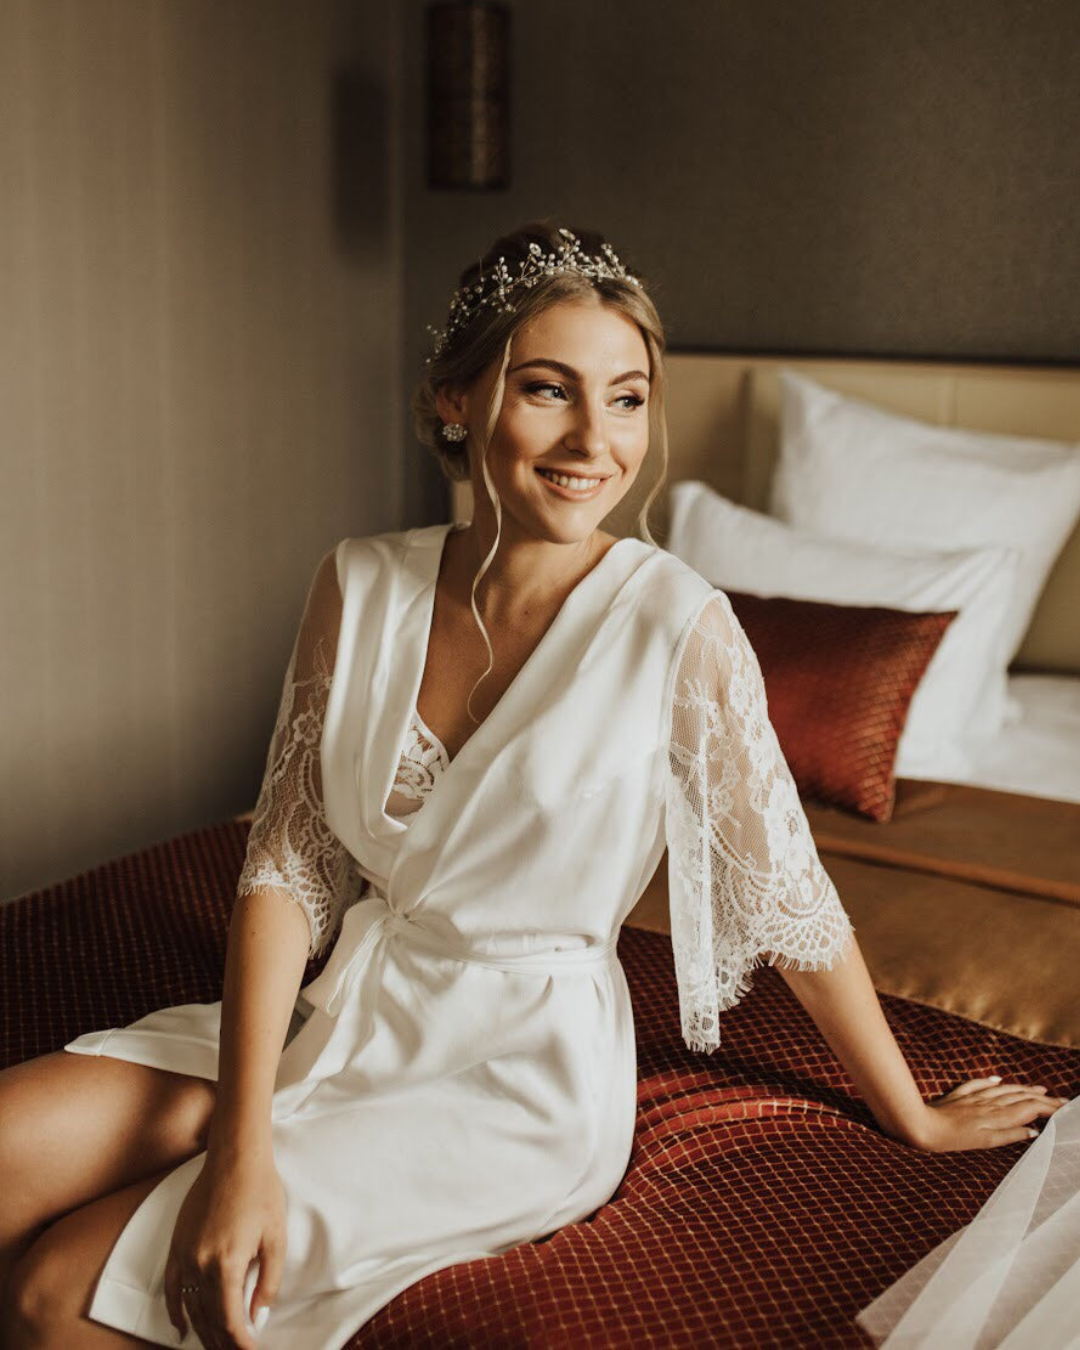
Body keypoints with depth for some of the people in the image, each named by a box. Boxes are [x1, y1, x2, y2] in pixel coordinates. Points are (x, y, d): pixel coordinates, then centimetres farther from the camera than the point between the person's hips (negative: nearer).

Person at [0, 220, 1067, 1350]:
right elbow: (286, 865, -6)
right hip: (348, 1010, 5)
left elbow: (791, 902, -8)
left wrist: (913, 1118, 3)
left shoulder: (677, 627, -17)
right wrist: (242, 1142, -15)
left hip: (525, 1074, -4)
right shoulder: (361, 586, -5)